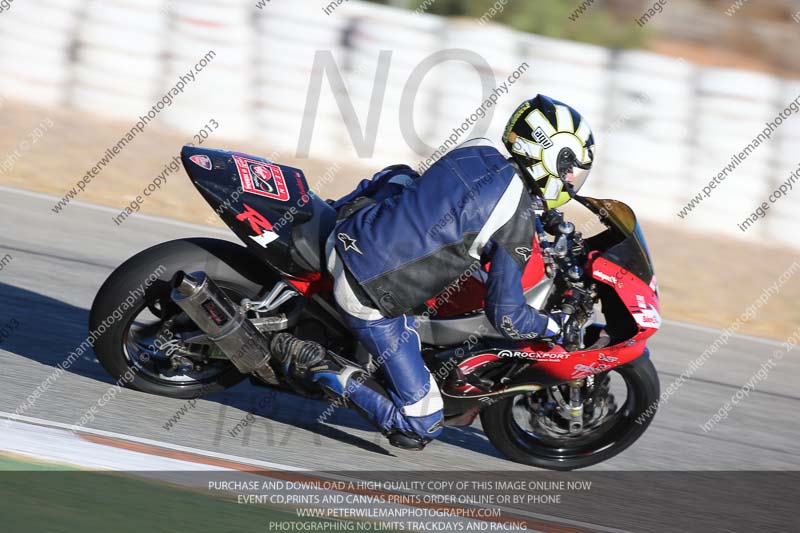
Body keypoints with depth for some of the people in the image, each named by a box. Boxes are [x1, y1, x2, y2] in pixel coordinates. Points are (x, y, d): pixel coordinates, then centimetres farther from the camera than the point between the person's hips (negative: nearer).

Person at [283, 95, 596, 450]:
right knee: (421, 427, -2)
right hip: (371, 298, -8)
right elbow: (507, 316, -9)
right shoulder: (518, 223, -14)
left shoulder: (477, 151, 6)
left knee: (400, 176, 38)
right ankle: (321, 368, -7)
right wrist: (559, 326, 7)